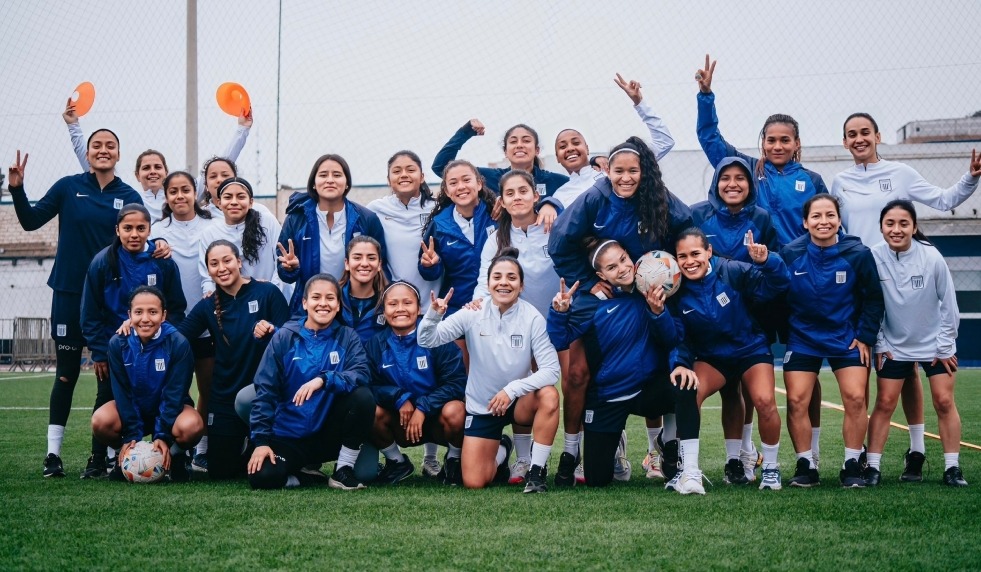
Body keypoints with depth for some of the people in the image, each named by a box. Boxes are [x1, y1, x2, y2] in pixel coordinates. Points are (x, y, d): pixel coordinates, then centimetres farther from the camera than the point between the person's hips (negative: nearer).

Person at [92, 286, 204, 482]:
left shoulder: (178, 344, -22)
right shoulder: (118, 343, -15)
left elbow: (173, 393, -20)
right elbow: (122, 392, -13)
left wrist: (163, 435, -26)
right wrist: (131, 436, -20)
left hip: (171, 408, -2)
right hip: (133, 409, 2)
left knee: (191, 426, -36)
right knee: (101, 421, -29)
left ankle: (176, 457, -1)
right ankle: (127, 457, 3)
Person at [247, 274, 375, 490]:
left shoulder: (347, 337, 1)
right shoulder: (284, 337, -2)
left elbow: (361, 375, -16)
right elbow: (265, 390, -4)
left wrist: (323, 379, -34)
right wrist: (261, 440, -12)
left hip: (330, 434, 1)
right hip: (289, 436, -1)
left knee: (363, 396, -26)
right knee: (263, 477, -28)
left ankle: (343, 470, -9)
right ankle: (300, 469, 7)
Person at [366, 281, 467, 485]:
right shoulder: (376, 344, -3)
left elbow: (457, 383, -16)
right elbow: (370, 385, -7)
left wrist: (423, 408, -24)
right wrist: (399, 398, -24)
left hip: (437, 417, -2)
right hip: (401, 422, 3)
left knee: (454, 410, -35)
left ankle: (454, 461, -2)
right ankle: (397, 462, 2)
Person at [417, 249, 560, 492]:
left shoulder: (532, 318, -16)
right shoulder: (473, 314, -11)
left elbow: (551, 369, -22)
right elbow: (427, 340, -15)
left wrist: (512, 389, -32)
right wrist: (433, 315, -36)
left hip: (518, 402, -1)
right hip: (481, 407, 1)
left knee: (549, 396, -35)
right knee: (473, 483, -7)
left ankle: (536, 472, -17)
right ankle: (500, 451, 29)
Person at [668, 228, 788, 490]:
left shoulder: (733, 272, -17)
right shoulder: (677, 292, -10)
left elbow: (777, 285, -21)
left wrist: (766, 261, -40)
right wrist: (680, 365, -27)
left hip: (751, 349, -2)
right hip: (710, 358, 2)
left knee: (764, 400, -27)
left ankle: (770, 466, -3)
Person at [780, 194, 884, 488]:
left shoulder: (858, 254, -10)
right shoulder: (790, 254, -9)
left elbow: (873, 298, -1)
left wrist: (865, 337, -5)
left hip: (847, 339, 0)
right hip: (802, 339, 1)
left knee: (855, 398, -9)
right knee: (796, 400, -7)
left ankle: (852, 466, 6)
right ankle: (805, 466, 6)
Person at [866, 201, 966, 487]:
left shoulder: (932, 257, -18)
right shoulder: (874, 257, -17)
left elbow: (949, 303, -7)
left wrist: (945, 345, -4)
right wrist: (878, 344, -3)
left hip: (935, 344, 0)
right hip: (893, 346, 0)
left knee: (944, 401, -1)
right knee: (884, 403, -1)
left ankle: (952, 468, 7)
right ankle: (873, 467, 4)